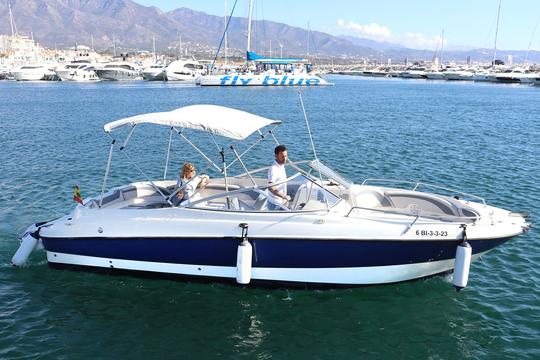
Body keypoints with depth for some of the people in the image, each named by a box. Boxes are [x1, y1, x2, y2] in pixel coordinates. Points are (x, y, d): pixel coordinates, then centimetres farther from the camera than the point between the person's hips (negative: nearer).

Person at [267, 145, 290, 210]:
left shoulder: (282, 166, 4)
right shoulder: (273, 169, -24)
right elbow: (271, 188, -31)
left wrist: (286, 199, 14)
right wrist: (284, 197, -27)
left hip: (282, 202, 8)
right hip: (275, 204, -8)